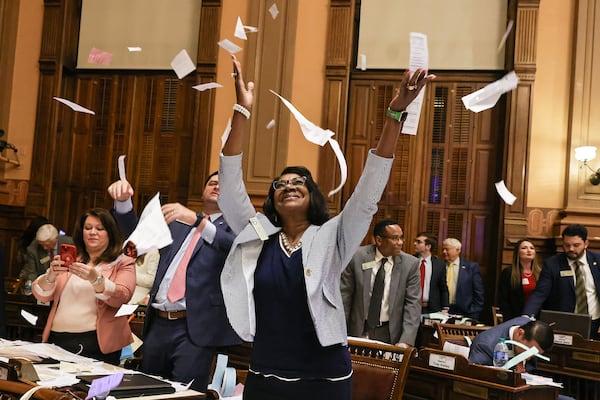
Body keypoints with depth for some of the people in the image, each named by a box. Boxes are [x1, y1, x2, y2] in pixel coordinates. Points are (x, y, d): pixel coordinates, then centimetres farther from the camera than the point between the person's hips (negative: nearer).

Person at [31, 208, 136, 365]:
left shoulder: (122, 263, 5)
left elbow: (121, 297, -13)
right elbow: (41, 295, 7)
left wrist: (95, 278, -29)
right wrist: (51, 275, -14)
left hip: (96, 344, -3)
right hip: (57, 340, 3)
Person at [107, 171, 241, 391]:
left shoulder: (233, 226, 6)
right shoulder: (177, 224, 21)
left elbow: (235, 247, -15)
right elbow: (136, 232, 17)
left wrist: (196, 219, -27)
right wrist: (123, 199, -1)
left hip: (195, 329, -5)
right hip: (157, 324, 5)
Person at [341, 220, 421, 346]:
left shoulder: (410, 264, -8)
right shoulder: (356, 257, -8)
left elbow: (413, 303, -8)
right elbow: (344, 294, -3)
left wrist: (406, 340, -17)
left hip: (390, 332, 0)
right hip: (358, 329, 0)